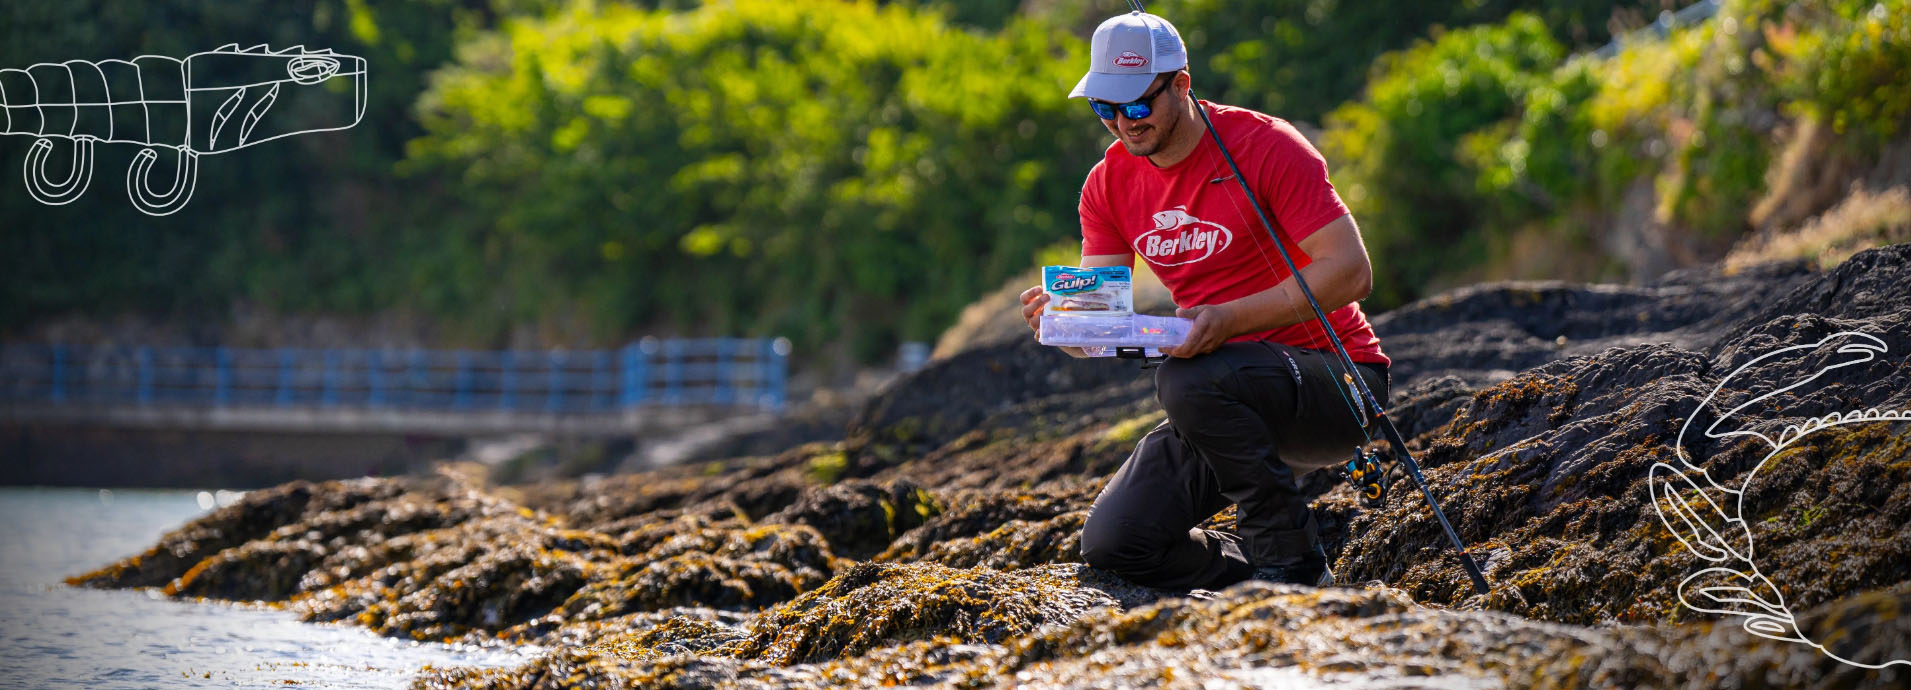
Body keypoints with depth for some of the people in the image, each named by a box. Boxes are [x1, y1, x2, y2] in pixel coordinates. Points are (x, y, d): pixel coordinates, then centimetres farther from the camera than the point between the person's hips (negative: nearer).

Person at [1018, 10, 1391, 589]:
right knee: (1112, 542, -12)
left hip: (1334, 383, -6)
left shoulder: (1266, 147, -13)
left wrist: (1228, 319, -32)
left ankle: (1292, 566, -18)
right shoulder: (1110, 183, 5)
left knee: (1190, 381, -36)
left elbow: (1351, 272, -21)